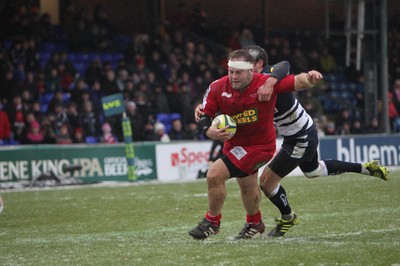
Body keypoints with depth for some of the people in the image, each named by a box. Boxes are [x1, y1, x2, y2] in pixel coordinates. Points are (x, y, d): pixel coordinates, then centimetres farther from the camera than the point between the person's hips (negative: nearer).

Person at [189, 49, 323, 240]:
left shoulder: (266, 83, -23)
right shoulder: (218, 88, -13)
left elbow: (296, 82, -22)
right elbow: (203, 116, -7)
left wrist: (309, 78, -45)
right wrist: (210, 131, -29)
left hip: (259, 145, -6)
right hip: (235, 144, 6)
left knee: (214, 175, -17)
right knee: (247, 186, 28)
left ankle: (212, 222, 5)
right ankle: (254, 224, 56)